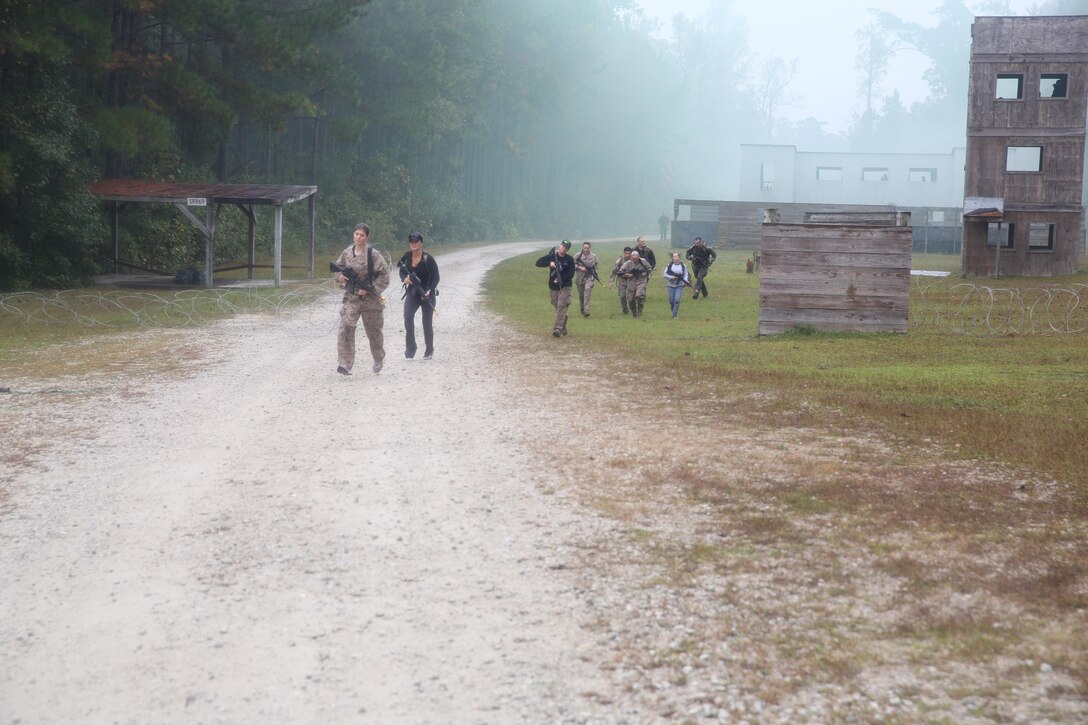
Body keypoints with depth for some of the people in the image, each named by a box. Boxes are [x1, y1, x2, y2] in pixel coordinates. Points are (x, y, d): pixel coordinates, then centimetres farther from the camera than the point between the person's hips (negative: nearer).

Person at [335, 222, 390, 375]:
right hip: (350, 297, 2)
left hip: (370, 299, -2)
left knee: (373, 331, 14)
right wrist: (340, 277, -5)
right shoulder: (346, 253, 2)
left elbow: (384, 275, -9)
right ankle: (346, 364, -17)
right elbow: (338, 268, 18)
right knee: (345, 328, -17)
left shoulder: (373, 255, -10)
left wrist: (370, 289, -16)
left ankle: (379, 360, 40)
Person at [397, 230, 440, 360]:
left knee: (427, 322, 5)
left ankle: (429, 351, 22)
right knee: (408, 316, -19)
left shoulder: (428, 259, -13)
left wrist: (429, 291, -22)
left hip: (427, 294, -3)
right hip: (412, 293, 3)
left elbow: (435, 278, -9)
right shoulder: (406, 257, -2)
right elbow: (402, 271, 11)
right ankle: (410, 349, -13)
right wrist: (404, 278, -12)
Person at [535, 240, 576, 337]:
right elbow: (538, 262, -5)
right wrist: (549, 263, -20)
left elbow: (571, 274, -9)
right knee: (557, 307, 10)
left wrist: (560, 279, -22)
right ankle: (563, 327, 26)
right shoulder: (551, 256, 1)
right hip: (553, 286, 3)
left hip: (565, 286, -3)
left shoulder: (569, 259, -4)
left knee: (561, 307, -15)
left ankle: (558, 328, -22)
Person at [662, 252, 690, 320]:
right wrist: (671, 277, -16)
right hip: (671, 285, 2)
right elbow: (665, 274, 0)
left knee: (677, 300, -15)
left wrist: (685, 281, -14)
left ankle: (675, 315, -10)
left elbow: (685, 275, 5)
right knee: (671, 301, 7)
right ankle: (674, 311, 32)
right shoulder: (669, 265, -1)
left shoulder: (683, 266, -1)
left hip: (679, 286, -2)